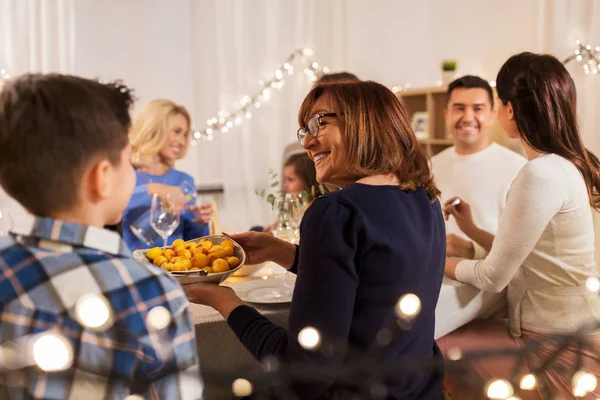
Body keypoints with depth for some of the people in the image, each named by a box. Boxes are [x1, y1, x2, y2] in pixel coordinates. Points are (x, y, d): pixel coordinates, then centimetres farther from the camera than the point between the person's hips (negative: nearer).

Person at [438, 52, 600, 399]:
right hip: (566, 330, 9)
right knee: (451, 333, 16)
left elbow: (493, 277, -18)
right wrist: (472, 231, 16)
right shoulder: (565, 165, 6)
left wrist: (440, 262, -1)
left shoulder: (543, 174, -23)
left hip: (557, 351, -9)